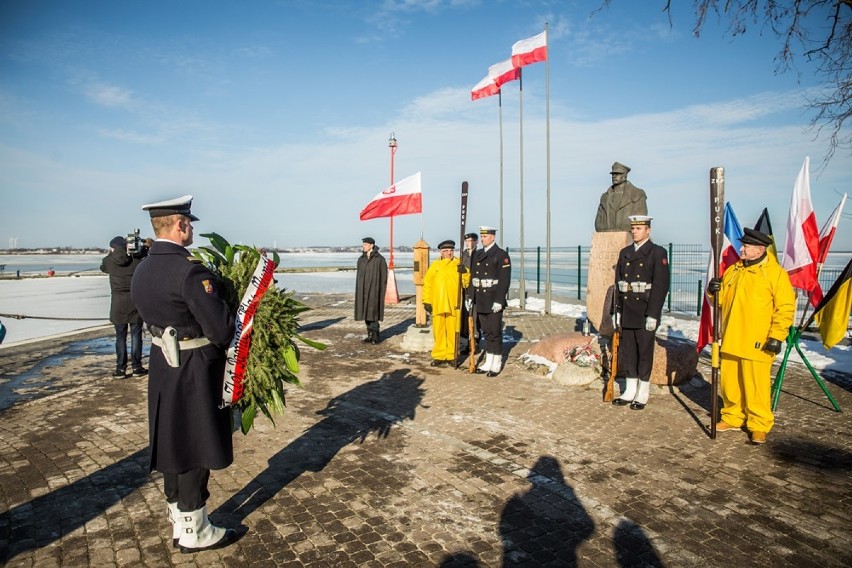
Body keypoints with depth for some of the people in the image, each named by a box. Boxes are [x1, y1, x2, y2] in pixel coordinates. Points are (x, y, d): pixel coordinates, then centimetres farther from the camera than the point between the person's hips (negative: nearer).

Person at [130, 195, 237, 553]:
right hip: (194, 373, -8)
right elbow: (221, 329, -24)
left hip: (163, 368, 9)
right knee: (195, 451, 5)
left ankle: (179, 523, 34)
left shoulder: (141, 271, 5)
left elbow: (155, 318, 11)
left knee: (172, 446, 19)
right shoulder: (189, 271, -23)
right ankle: (194, 532, 21)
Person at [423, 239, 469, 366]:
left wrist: (464, 272, -19)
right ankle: (439, 356, 17)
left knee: (452, 331, 5)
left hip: (453, 305, -1)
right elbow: (427, 283, 8)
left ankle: (451, 356, 16)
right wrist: (426, 301, 3)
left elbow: (466, 283, -1)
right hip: (437, 305, 1)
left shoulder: (459, 265, 4)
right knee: (438, 331, 7)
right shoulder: (434, 265, 7)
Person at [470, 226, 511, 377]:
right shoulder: (477, 254, 13)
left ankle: (496, 365, 11)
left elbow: (505, 279, -13)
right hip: (480, 301, 6)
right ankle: (488, 362, 20)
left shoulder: (501, 255, -7)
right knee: (486, 332, 12)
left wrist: (499, 301, -18)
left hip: (494, 302, -6)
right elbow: (472, 277, 15)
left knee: (495, 333, 1)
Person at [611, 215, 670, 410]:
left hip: (646, 312, -5)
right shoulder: (625, 253, 11)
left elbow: (661, 285, -12)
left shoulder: (658, 253, -6)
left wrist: (652, 315, -17)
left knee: (644, 353, 4)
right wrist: (617, 311, 9)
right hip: (627, 311, 6)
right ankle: (630, 392, 22)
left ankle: (642, 395, 15)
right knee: (627, 352, 10)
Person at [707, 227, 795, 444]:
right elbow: (722, 299, 20)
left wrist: (776, 336, -14)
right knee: (729, 382, 13)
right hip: (731, 340, 6)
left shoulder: (775, 273, -6)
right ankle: (733, 417, 28)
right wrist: (715, 290, -3)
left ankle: (759, 425, 13)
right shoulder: (734, 270, 12)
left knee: (757, 386, -1)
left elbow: (786, 308, -9)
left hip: (757, 343, -6)